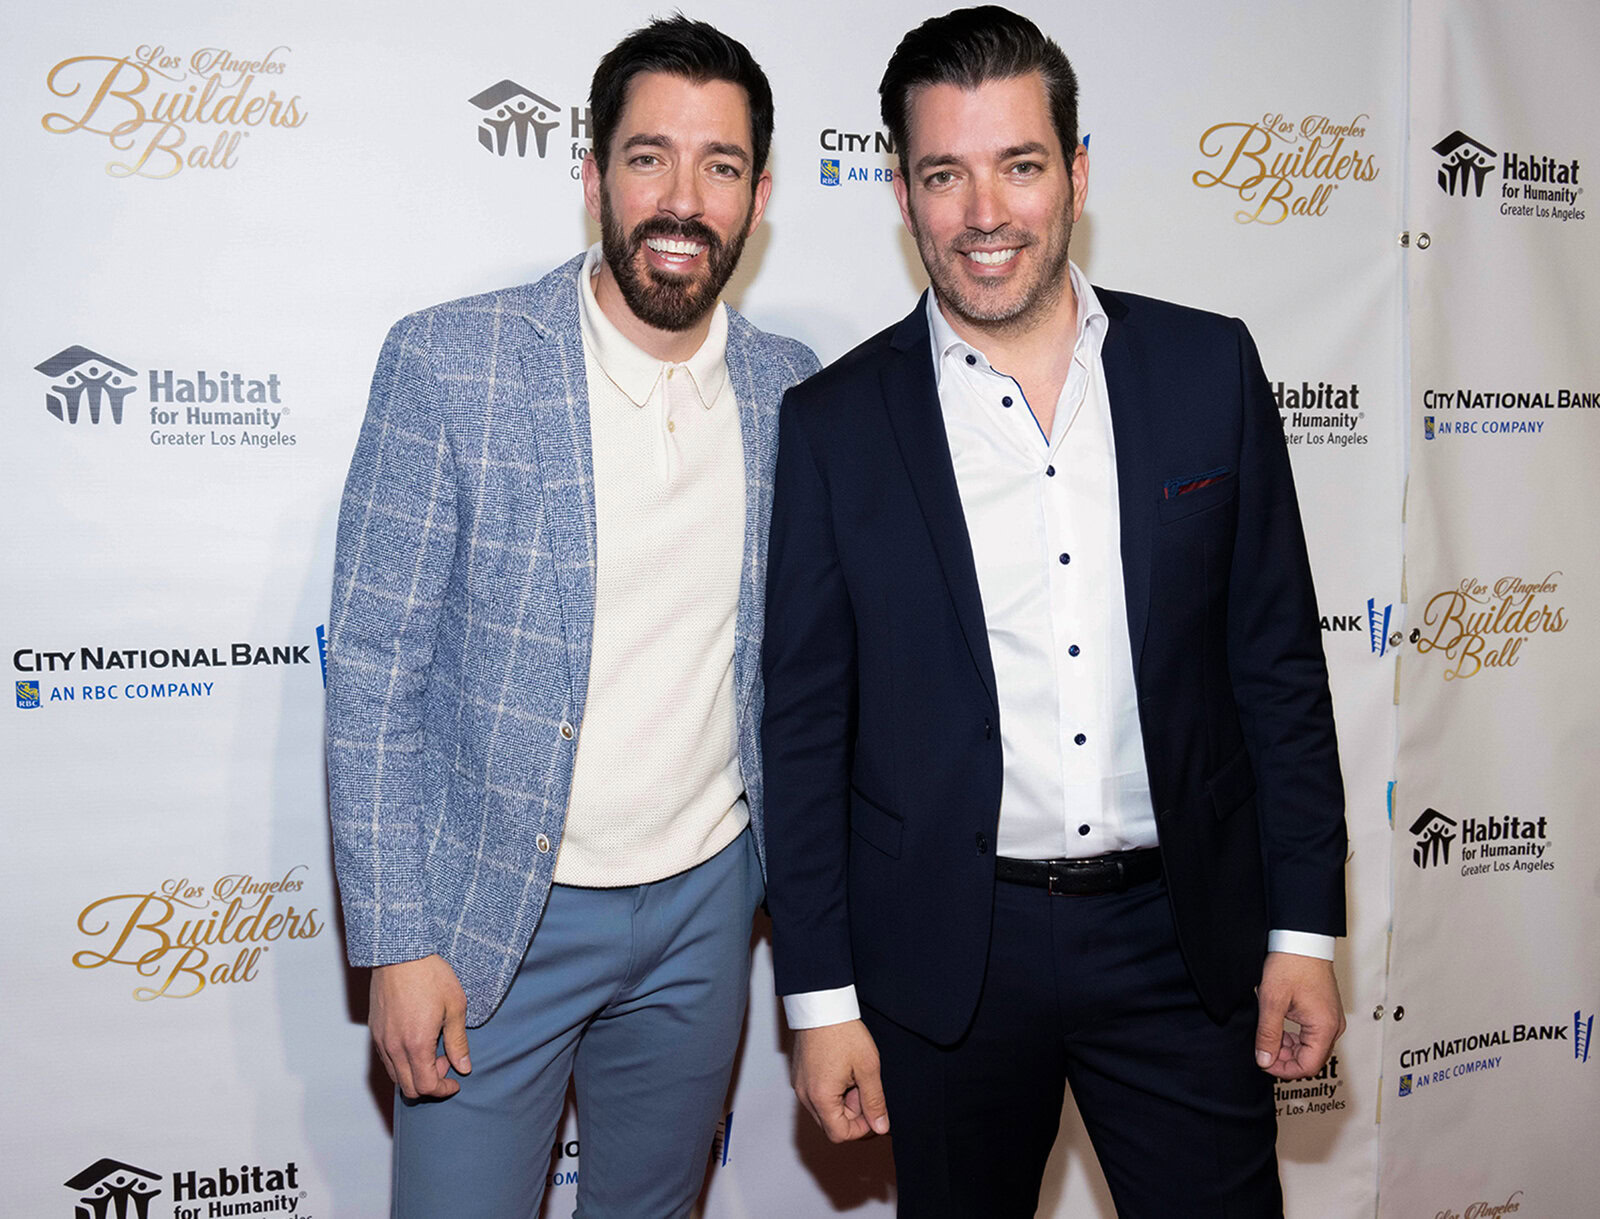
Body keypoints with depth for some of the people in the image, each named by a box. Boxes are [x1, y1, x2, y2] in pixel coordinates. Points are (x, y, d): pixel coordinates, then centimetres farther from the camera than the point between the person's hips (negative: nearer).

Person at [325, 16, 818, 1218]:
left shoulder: (795, 396, -1)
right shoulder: (447, 363, -12)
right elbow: (375, 669, -10)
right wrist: (398, 941, -12)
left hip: (704, 905, 4)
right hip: (491, 912, -3)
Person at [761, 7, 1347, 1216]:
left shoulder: (1209, 367, 0)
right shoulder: (835, 422, -4)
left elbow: (1279, 662, 3)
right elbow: (805, 729, -2)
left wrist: (1304, 929, 2)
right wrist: (820, 999, -2)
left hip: (1183, 935, 1)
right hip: (944, 957, 0)